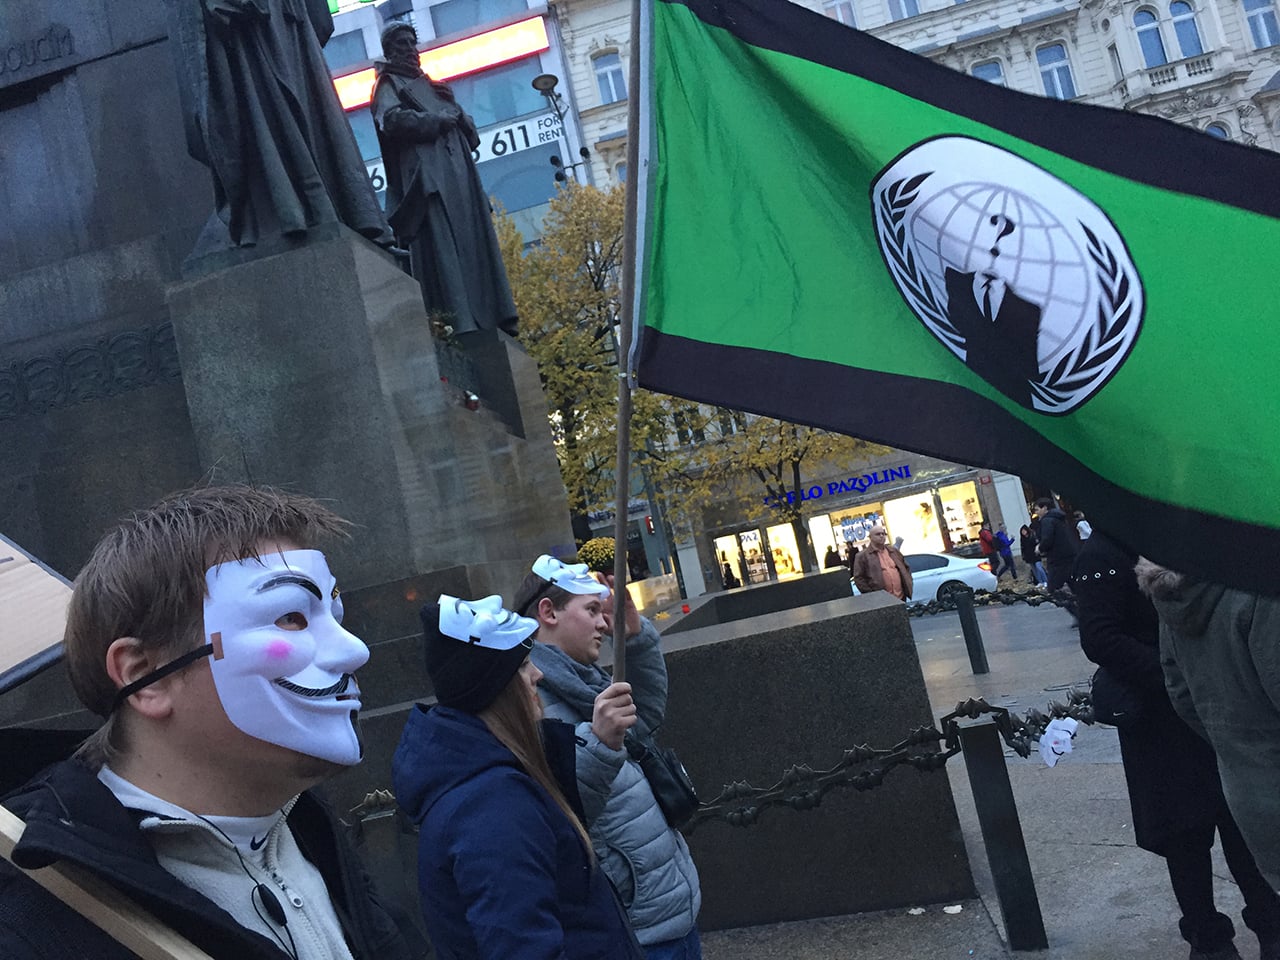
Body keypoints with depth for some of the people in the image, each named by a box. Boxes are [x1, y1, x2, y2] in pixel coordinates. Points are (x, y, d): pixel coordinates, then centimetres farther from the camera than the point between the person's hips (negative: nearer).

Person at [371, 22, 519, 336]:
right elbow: (392, 119, -10)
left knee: (475, 241, -4)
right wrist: (438, 120, -5)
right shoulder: (389, 84, 13)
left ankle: (490, 317, -8)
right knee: (441, 245, -20)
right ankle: (457, 322, -30)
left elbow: (468, 129, 25)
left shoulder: (429, 84, 33)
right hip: (427, 176, -7)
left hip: (457, 172, 7)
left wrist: (454, 109, 4)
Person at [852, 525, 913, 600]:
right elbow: (859, 578, -6)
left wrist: (907, 585, 10)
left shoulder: (894, 551, 17)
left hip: (901, 597, 5)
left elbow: (905, 567, 25)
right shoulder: (863, 556, -1)